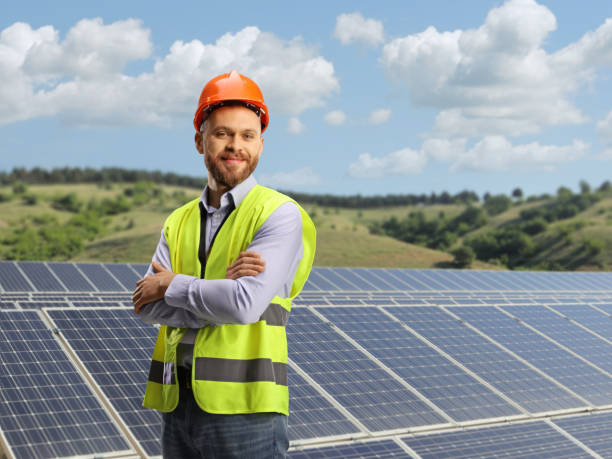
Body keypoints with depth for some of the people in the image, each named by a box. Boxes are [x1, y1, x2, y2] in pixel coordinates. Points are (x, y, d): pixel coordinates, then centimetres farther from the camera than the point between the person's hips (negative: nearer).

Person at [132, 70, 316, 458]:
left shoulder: (280, 214, -6)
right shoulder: (179, 222, 12)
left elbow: (246, 305, -19)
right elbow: (148, 306, -2)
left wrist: (173, 286, -6)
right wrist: (221, 288, -15)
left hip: (245, 410, -5)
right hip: (177, 405, 5)